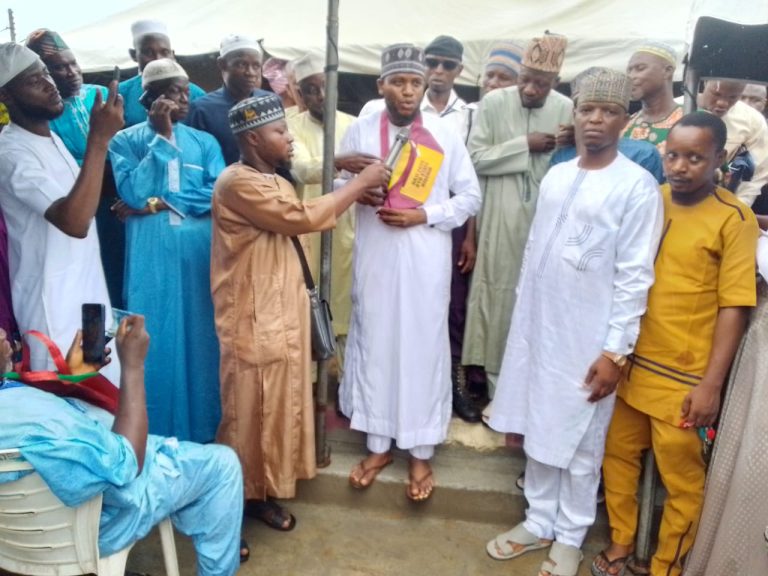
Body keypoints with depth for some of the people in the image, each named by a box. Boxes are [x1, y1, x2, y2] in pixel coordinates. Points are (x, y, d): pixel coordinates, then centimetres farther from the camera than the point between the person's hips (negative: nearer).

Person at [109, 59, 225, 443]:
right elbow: (134, 193, -11)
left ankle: (203, 432, 22)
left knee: (201, 338, 8)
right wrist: (162, 137, -10)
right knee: (157, 342, 2)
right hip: (152, 255, -2)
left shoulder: (205, 142, 10)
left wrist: (159, 204, -10)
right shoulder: (126, 141, 4)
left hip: (200, 252, 2)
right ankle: (158, 436, 17)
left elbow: (220, 194, -4)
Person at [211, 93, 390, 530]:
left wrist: (355, 194, 2)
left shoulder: (271, 180, 14)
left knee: (278, 401, 16)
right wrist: (362, 182, -15)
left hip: (281, 310, 9)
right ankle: (244, 494, 20)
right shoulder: (238, 183, -18)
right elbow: (302, 218, -23)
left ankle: (262, 488, 30)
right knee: (252, 408, 3)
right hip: (254, 317, -9)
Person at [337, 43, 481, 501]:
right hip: (375, 254, 2)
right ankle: (378, 445, 27)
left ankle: (422, 452, 21)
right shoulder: (360, 131, 4)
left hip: (426, 259, -1)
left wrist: (424, 215, -12)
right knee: (374, 344, 9)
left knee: (424, 347, 5)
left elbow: (470, 196, 2)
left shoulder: (446, 133, 0)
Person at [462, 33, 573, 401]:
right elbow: (475, 158, -8)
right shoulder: (494, 102, -3)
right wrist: (526, 145, -12)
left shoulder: (566, 109, 1)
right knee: (499, 299, 4)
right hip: (501, 221, -1)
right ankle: (497, 388, 18)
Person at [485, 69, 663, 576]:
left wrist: (615, 351, -14)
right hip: (538, 326, 6)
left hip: (589, 337, -5)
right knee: (539, 430, 16)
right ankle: (539, 522, 34)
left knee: (581, 443, 9)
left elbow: (634, 276, -12)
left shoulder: (638, 186, -10)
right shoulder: (556, 176, 8)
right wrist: (521, 317, 12)